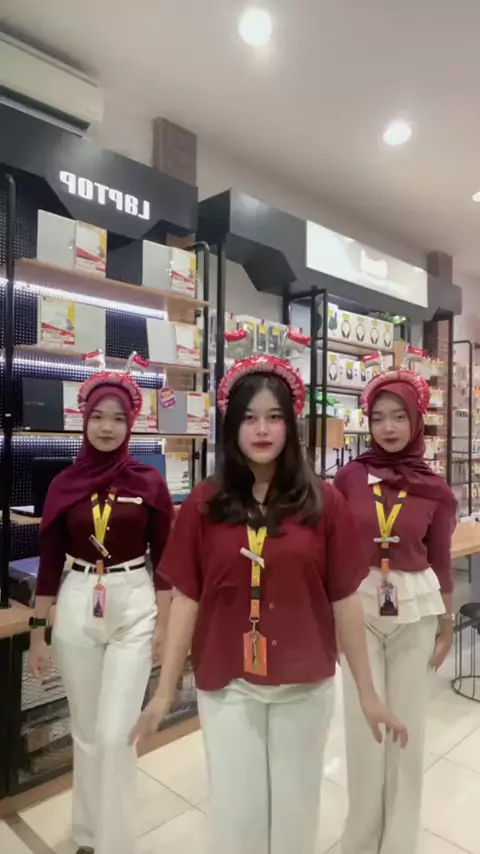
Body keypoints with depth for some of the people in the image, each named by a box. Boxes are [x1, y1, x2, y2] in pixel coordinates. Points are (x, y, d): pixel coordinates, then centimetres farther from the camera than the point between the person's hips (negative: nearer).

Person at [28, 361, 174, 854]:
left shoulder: (149, 482, -6)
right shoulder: (63, 485, -1)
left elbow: (164, 557, -1)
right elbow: (50, 561, 3)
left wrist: (164, 623, -2)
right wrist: (38, 631, 4)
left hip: (134, 608, -2)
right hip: (76, 610, 2)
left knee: (114, 734, -2)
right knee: (85, 732, 16)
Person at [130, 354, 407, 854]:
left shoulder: (323, 503, -8)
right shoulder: (204, 505, -7)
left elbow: (345, 601, -3)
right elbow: (186, 599, -3)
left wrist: (367, 692, 3)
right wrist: (164, 691, 0)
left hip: (305, 685, 0)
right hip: (226, 685, 0)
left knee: (295, 804, 19)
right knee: (235, 809, 16)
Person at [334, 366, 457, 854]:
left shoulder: (435, 491, -4)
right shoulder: (349, 477, -6)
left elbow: (439, 561, 5)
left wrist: (446, 624, 10)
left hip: (415, 608, 1)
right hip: (357, 604, -1)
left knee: (407, 720, 14)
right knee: (364, 721, 9)